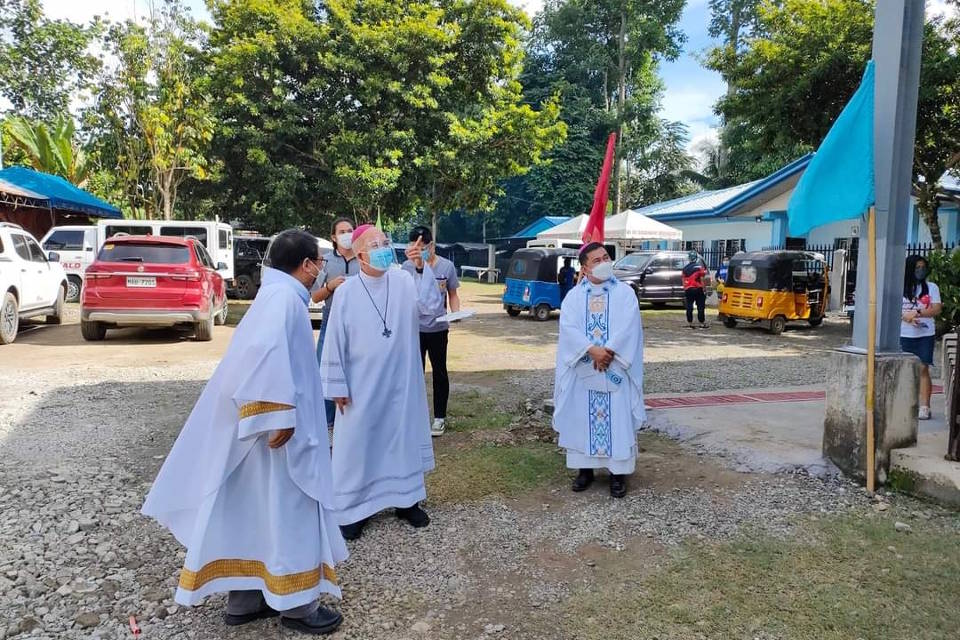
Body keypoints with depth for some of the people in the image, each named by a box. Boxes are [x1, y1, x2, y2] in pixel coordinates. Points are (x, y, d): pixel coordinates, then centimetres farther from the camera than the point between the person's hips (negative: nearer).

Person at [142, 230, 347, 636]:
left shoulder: (279, 294, 13)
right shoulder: (284, 297, -18)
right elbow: (266, 350, -32)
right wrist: (278, 415, -30)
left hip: (262, 421, 10)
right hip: (278, 428, -10)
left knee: (255, 509, 16)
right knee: (287, 511, 2)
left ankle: (245, 598, 28)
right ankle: (296, 603, 17)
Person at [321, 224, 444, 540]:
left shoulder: (405, 282, -4)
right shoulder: (346, 292, -8)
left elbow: (432, 306, -17)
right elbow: (335, 342, -5)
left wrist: (422, 267, -27)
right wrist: (337, 385, -5)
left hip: (401, 382, 2)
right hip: (361, 385, -2)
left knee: (404, 438, 14)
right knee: (358, 444, 6)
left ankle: (406, 500, 31)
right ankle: (352, 509, 21)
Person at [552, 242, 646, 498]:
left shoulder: (625, 293, 1)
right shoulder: (574, 296, 4)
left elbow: (628, 327, -10)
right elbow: (568, 327, -9)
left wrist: (609, 352, -21)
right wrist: (592, 350, -21)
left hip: (616, 368, -1)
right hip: (582, 369, 1)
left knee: (617, 418, 1)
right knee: (582, 418, 6)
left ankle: (618, 471, 11)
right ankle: (585, 468, 19)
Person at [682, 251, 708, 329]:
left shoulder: (685, 268, 9)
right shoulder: (699, 267, -6)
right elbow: (702, 279, -9)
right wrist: (704, 289, -4)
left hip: (688, 289, 4)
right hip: (698, 289, -4)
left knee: (689, 307, 6)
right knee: (700, 307, 1)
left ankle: (689, 323, 7)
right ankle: (702, 323, 4)